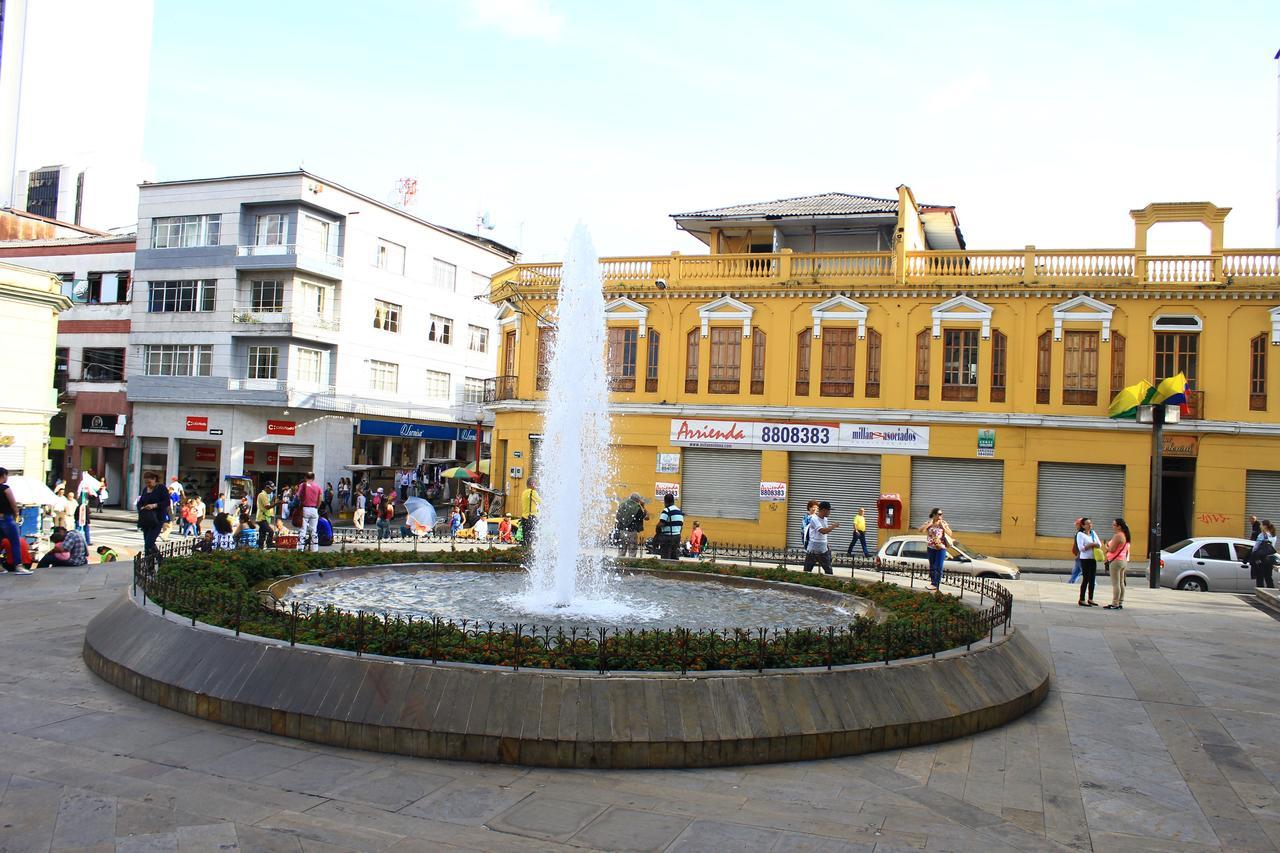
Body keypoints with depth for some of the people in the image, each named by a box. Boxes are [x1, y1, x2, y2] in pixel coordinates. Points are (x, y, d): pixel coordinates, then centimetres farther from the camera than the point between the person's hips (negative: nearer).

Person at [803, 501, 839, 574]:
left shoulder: (825, 519, 7)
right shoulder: (814, 519, -19)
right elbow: (823, 531, -32)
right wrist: (834, 526, -21)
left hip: (823, 551, 7)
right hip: (812, 551, -7)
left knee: (829, 571, 6)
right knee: (807, 571, 2)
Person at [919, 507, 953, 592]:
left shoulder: (944, 523, 2)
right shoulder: (928, 523, 3)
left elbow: (950, 533, -3)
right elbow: (921, 530, -10)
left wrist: (943, 526, -12)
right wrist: (929, 524, -13)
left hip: (941, 547, -2)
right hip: (931, 547, 2)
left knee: (939, 567, -9)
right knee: (932, 567, 8)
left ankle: (935, 584, -9)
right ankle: (933, 582, 15)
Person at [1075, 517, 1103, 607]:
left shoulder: (1093, 533, 11)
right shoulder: (1080, 534, -8)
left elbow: (1099, 545, 8)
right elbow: (1081, 548, -16)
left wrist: (1092, 545, -12)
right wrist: (1091, 545, -14)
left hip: (1093, 559, 6)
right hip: (1085, 559, -6)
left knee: (1092, 579, 8)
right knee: (1086, 579, -4)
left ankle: (1090, 599, 18)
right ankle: (1082, 600, 2)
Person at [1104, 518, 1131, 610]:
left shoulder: (1117, 536, -18)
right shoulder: (1125, 536, 13)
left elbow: (1112, 549, -20)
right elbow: (1127, 551, 19)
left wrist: (1107, 546, -1)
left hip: (1116, 561, -10)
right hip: (1123, 561, 10)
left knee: (1115, 584, -7)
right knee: (1121, 583, 12)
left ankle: (1115, 604, -7)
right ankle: (1120, 603, 16)